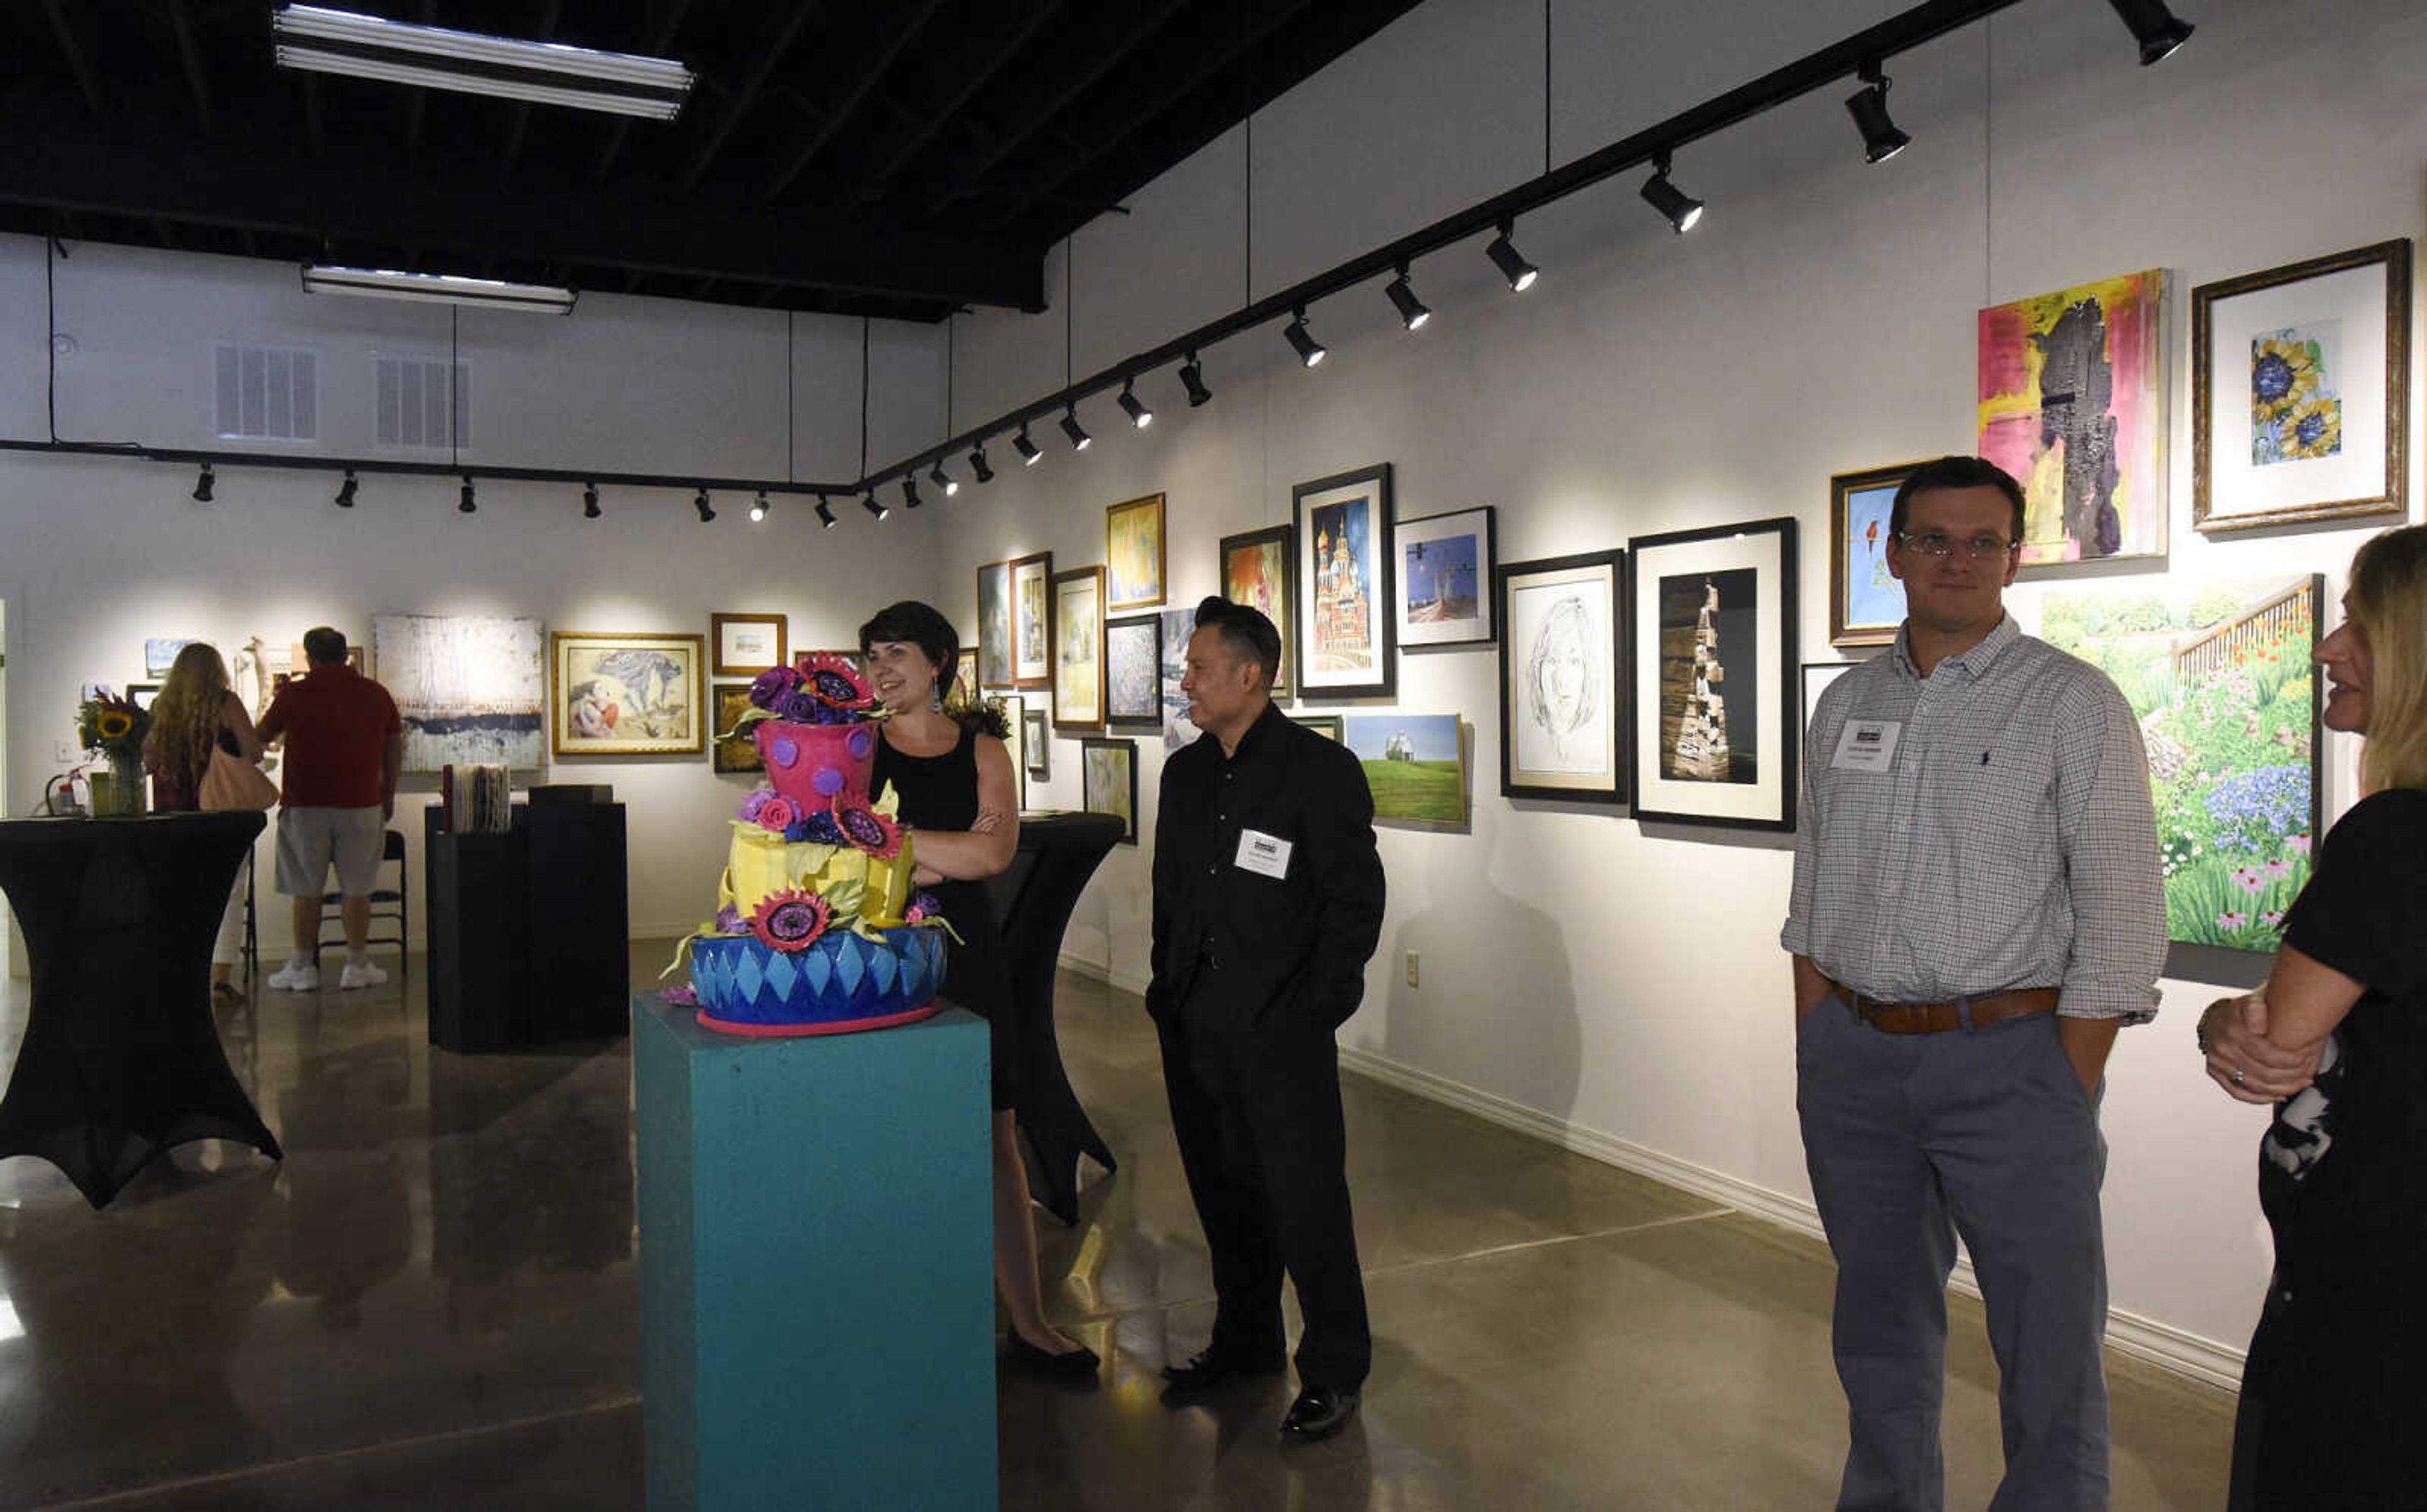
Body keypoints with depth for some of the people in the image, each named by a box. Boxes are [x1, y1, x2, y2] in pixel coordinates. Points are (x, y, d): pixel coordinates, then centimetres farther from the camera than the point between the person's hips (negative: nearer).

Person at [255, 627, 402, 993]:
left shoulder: (294, 695, -3)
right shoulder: (376, 695, 4)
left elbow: (262, 737, 11)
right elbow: (394, 750, 9)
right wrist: (388, 797, 18)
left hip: (305, 806, -1)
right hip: (362, 805, 1)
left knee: (306, 890, 6)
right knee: (357, 888, 6)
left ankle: (303, 967, 12)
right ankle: (357, 966, 9)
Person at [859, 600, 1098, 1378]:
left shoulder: (982, 747, 7)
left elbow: (996, 849, -8)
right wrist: (943, 858, -11)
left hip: (968, 952, 2)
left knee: (996, 1138, 6)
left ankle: (1029, 1321, 16)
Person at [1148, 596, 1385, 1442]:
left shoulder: (1320, 770, -9)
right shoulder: (1185, 773, 11)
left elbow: (1356, 900, -9)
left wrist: (1316, 1009, -11)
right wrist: (1168, 993, 11)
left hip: (1280, 1026, -6)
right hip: (1195, 1024, 6)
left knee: (1305, 1200, 0)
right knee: (1224, 1191, 16)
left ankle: (1335, 1371, 16)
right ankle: (1244, 1342, 33)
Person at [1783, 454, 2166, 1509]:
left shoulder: (2075, 704, -6)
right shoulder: (1846, 704, 9)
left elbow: (2121, 914, -9)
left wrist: (2067, 1092, -13)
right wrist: (1814, 1048, 7)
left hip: (2008, 1058, -4)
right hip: (1852, 1056, 5)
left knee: (2049, 1351, 2)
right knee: (1878, 1325, 19)